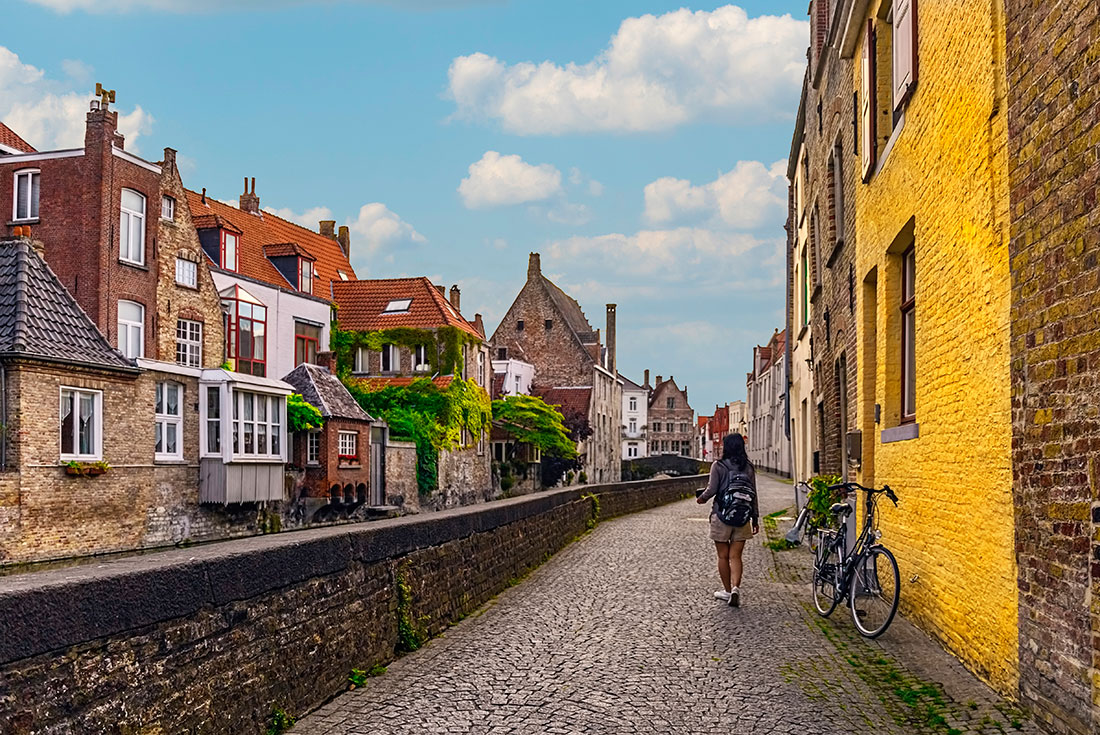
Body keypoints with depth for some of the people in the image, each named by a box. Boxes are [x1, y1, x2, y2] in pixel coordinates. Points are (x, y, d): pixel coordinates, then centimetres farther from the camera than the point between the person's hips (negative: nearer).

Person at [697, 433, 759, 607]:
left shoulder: (718, 466, -7)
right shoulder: (748, 468, 5)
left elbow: (712, 489, -12)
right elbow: (753, 495, 6)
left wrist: (702, 498, 9)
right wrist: (755, 519, 12)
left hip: (721, 516, -3)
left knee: (723, 556, 9)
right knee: (735, 556, 5)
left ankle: (727, 590, 17)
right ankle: (735, 587, -13)